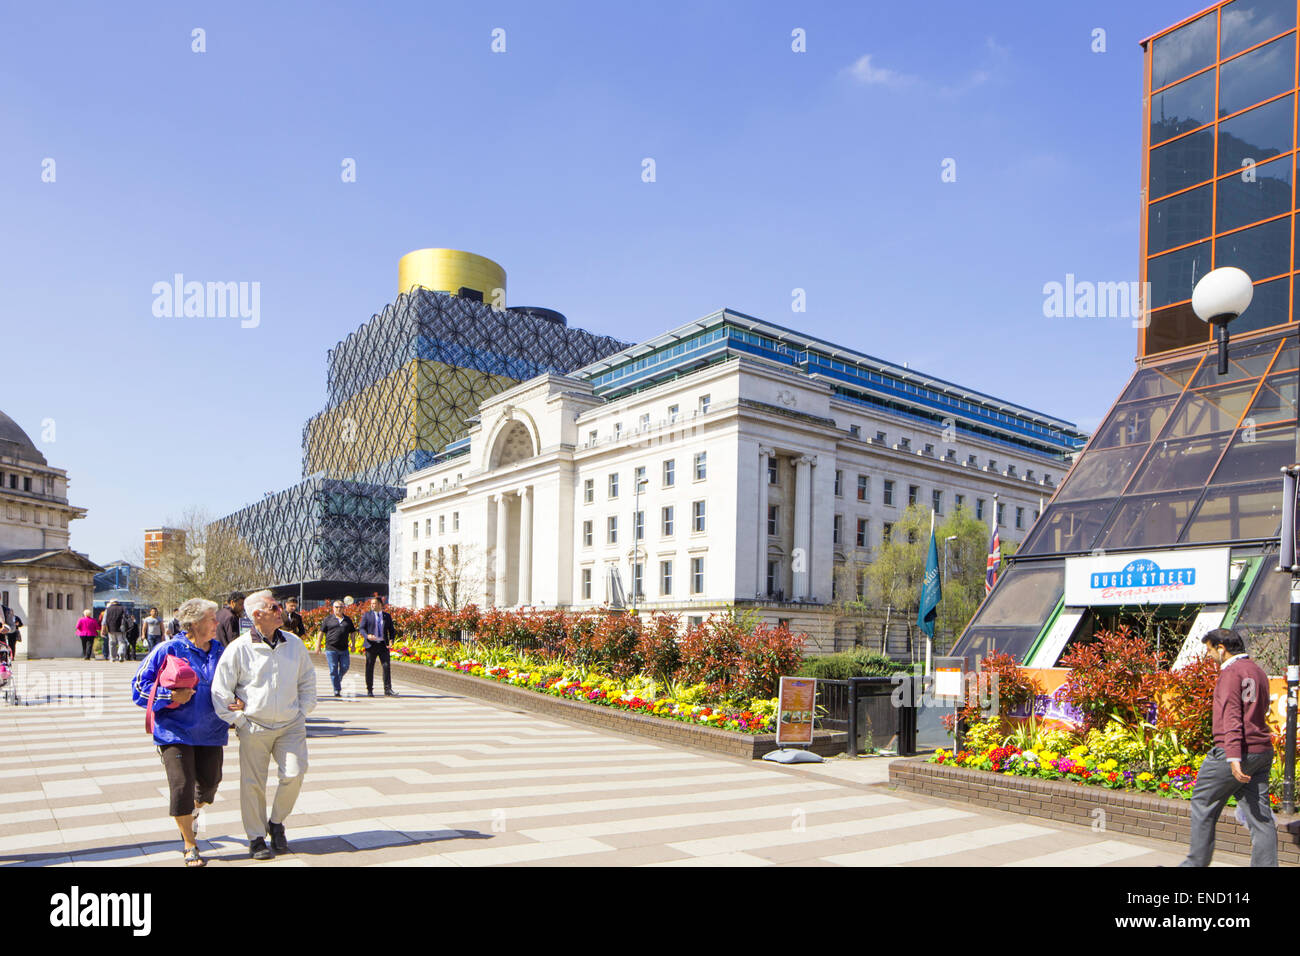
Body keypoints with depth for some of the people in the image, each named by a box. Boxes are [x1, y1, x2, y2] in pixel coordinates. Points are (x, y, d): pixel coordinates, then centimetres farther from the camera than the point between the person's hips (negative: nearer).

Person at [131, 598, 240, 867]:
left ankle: (193, 810, 43)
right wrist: (170, 696, -19)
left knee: (209, 783, 6)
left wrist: (237, 703, -4)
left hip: (211, 732, 4)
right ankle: (190, 847, 12)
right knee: (181, 787, -7)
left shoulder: (220, 652, 7)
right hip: (176, 731, -4)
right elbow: (139, 686, -5)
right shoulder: (169, 650, -6)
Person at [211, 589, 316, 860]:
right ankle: (256, 837, 22)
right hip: (255, 728, -2)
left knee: (294, 774, -7)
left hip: (291, 726, 3)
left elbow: (307, 679, 17)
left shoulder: (294, 644, 4)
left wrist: (304, 711, 10)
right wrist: (239, 721, -4)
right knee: (253, 784, 4)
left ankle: (277, 822, 18)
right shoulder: (239, 649, -7)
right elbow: (221, 691, -2)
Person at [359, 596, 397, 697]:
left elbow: (391, 630, 14)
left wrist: (391, 640, -5)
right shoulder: (367, 615, 5)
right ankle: (369, 690, 14)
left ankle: (388, 690, -6)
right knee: (370, 668, 3)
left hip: (383, 644, 1)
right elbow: (362, 629, 0)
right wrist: (367, 636, -21)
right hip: (371, 644, -1)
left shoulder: (387, 616, 11)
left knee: (387, 666, -8)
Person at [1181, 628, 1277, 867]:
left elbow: (1231, 716, -22)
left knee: (1203, 805, 5)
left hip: (1235, 751, -8)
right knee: (1260, 814, 7)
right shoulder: (1259, 672, 16)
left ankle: (1197, 862, 12)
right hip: (1263, 751, 8)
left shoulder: (1231, 672, -12)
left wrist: (1233, 757, -28)